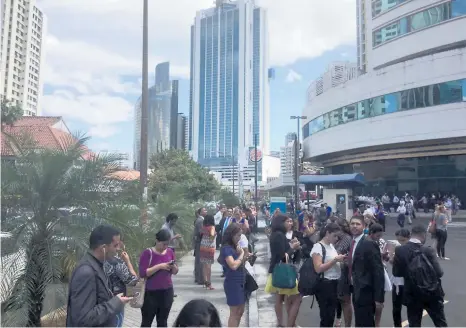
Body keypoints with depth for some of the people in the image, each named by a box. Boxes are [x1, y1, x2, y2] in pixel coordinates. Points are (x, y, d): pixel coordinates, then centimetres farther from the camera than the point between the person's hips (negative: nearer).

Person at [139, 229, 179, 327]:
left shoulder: (170, 252, 3)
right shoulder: (147, 253, -12)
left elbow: (175, 271, 9)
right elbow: (142, 273, -18)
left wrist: (173, 266, -13)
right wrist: (160, 266, -23)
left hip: (167, 292, 4)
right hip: (150, 293, -4)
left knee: (163, 321, 14)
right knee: (147, 322, 8)